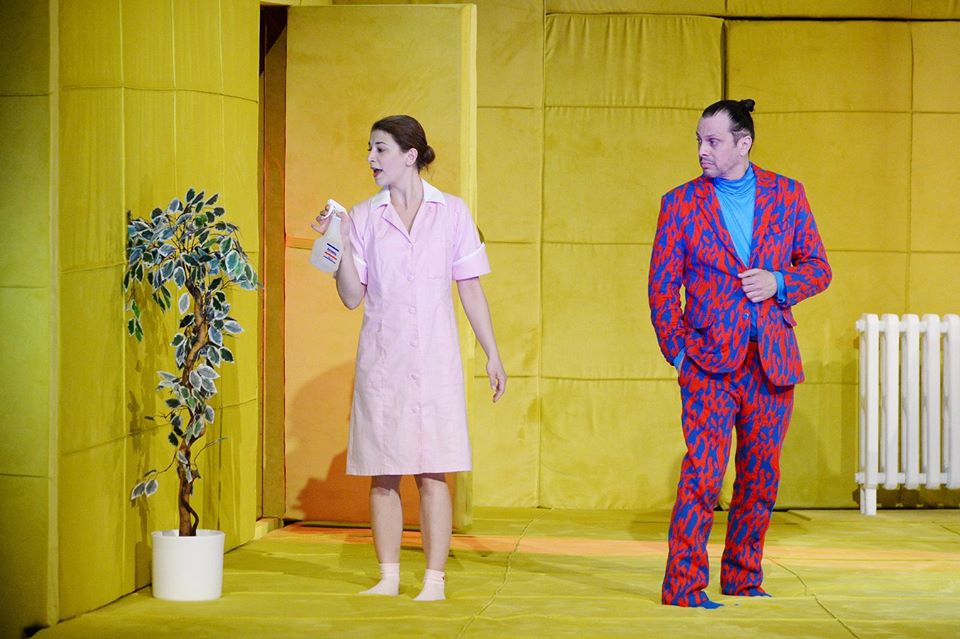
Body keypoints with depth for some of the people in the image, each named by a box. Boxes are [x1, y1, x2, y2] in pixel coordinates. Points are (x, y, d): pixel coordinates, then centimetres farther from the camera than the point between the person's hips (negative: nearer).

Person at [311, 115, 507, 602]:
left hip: (433, 358, -2)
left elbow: (470, 289, 6)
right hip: (380, 358, 2)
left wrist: (492, 355, 4)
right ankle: (388, 577, 13)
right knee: (383, 474, 4)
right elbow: (352, 297, 2)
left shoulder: (452, 213, 3)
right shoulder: (363, 217, 5)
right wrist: (339, 246, -11)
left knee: (432, 473, -3)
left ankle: (434, 580, 2)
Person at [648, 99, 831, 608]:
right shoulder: (681, 203, 1)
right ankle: (684, 585, -6)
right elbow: (661, 286, 4)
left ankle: (742, 577, 23)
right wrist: (676, 353, -1)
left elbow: (818, 268, 11)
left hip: (773, 362, 3)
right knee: (703, 472, -11)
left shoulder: (787, 195, 6)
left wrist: (779, 283, -9)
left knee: (761, 477, 10)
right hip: (709, 363, -3)